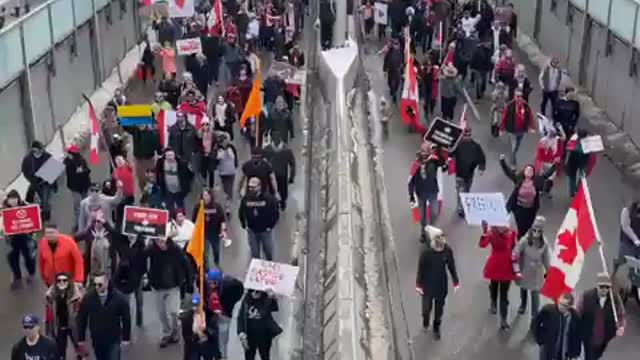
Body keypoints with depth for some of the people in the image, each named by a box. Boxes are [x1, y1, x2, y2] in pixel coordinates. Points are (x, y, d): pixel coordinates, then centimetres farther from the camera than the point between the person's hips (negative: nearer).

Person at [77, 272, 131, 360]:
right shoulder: (87, 298, -12)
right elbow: (81, 319, -2)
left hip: (114, 339, -2)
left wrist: (126, 338, -3)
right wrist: (81, 338, 2)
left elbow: (126, 318, -7)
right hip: (96, 339, 3)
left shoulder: (119, 298, -16)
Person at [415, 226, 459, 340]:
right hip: (428, 284, -2)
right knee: (427, 306, 13)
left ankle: (436, 328, 40)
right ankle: (425, 321, 48)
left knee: (439, 307, 16)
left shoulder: (448, 250, -15)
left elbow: (451, 267, -2)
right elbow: (421, 268, -12)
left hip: (442, 284, 2)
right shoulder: (426, 252, -23)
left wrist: (456, 282, 2)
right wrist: (418, 285, -8)